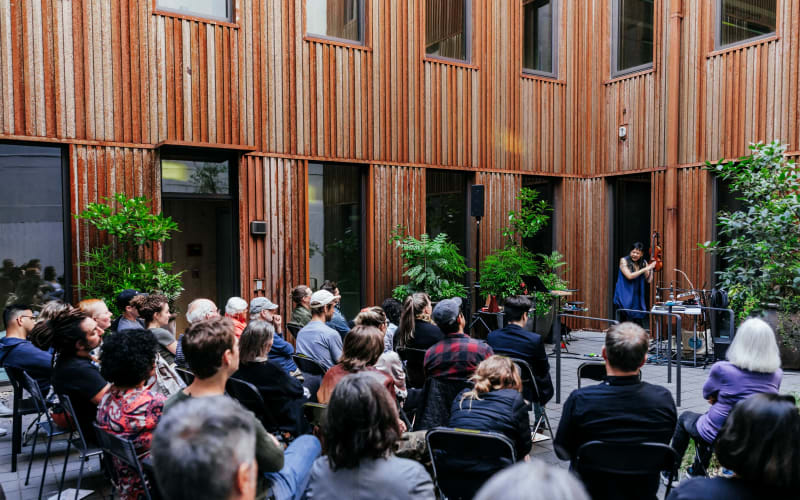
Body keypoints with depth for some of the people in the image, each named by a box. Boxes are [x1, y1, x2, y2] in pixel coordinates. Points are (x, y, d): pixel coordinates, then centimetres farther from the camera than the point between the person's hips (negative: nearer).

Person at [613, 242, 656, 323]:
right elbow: (629, 276, -17)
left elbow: (649, 280, 4)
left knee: (638, 319, 0)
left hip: (637, 297, 4)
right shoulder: (624, 261, -6)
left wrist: (651, 268, -9)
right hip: (625, 297, -4)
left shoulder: (644, 263, 5)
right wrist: (645, 269, -18)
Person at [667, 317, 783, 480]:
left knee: (685, 417, 27)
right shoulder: (777, 375, -9)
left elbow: (707, 394, -1)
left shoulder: (722, 369, -21)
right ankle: (697, 471, 44)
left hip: (715, 438, -4)